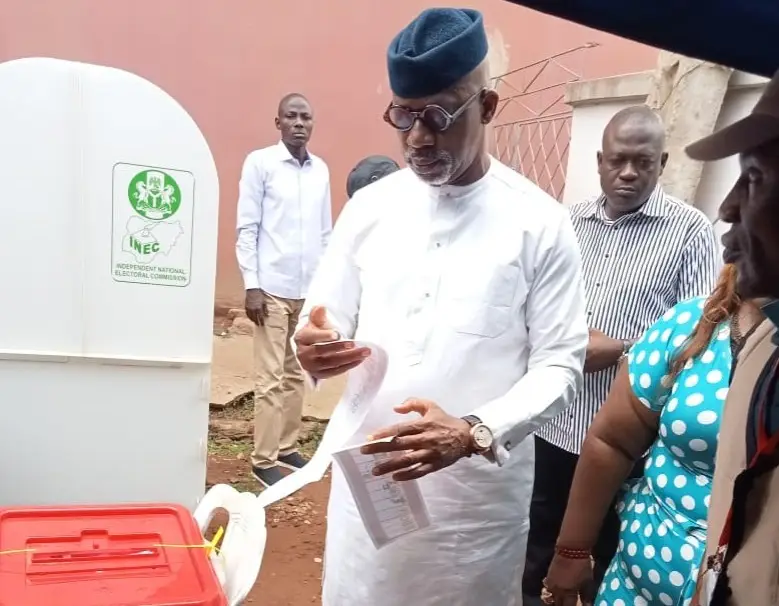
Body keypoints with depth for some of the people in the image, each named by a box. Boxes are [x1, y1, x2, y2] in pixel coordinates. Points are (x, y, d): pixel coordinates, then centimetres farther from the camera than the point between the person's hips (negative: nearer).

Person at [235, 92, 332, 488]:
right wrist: (252, 284, -11)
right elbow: (247, 228, -5)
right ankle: (263, 460, 7)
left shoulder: (321, 169, 11)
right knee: (270, 378, -2)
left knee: (296, 374, 11)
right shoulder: (260, 163, -3)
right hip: (274, 288, -5)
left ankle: (287, 447, 23)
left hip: (310, 288, 5)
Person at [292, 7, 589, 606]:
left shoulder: (539, 222, -6)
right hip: (369, 474, 3)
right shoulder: (370, 206, 3)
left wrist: (476, 433, -22)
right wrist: (315, 348, -17)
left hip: (479, 490, -2)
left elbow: (560, 362, -7)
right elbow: (326, 321, 7)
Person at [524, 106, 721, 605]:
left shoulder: (691, 231, -5)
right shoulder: (569, 223, 7)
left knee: (614, 565, 15)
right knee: (536, 555, 20)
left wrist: (619, 350, -20)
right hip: (551, 424, 4)